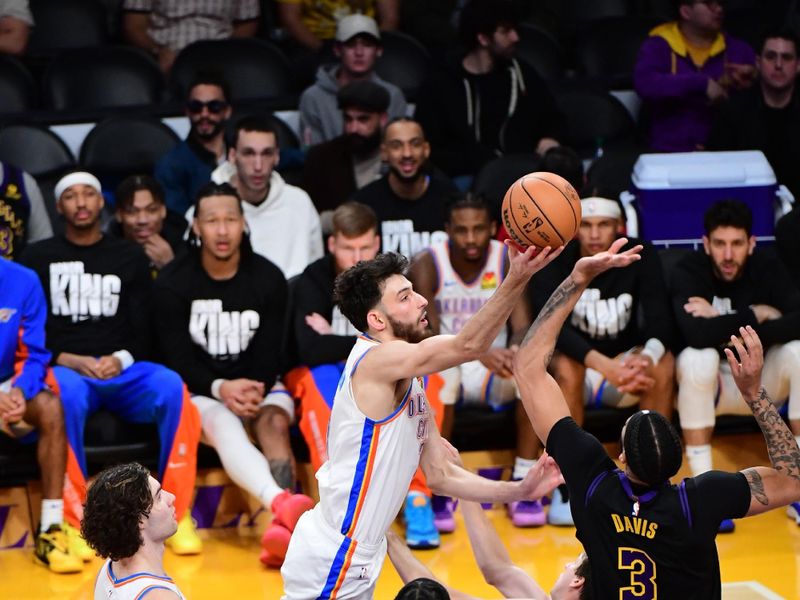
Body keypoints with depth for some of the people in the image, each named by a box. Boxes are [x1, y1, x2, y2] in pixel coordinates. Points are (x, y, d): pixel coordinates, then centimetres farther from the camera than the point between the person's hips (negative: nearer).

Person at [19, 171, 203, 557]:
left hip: (122, 370, 2)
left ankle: (177, 515, -27)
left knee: (172, 387, -32)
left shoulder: (130, 258, 18)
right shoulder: (38, 258, 13)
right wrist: (68, 360, -11)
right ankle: (75, 520, -35)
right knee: (67, 393, -40)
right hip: (66, 369, -2)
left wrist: (121, 360, -9)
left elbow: (143, 331, 12)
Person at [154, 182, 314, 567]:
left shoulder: (268, 279, 0)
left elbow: (270, 356, 0)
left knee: (275, 422, -31)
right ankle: (283, 504, -65)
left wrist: (254, 391, -22)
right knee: (224, 424, -35)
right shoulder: (173, 284, -4)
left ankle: (283, 527, -53)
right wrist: (220, 389, -26)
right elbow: (178, 360, -8)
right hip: (199, 392, -3)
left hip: (259, 387, 3)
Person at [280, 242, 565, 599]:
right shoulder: (375, 359, -17)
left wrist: (520, 491, 7)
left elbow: (440, 476, 16)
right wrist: (517, 278, -39)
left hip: (358, 561, 10)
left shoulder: (411, 385, 12)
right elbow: (468, 346, -31)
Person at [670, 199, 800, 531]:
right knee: (697, 358, -35)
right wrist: (755, 316, -28)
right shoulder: (687, 272, -19)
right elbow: (696, 334, -38)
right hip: (709, 382, -2)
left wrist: (730, 328, -32)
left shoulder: (767, 269, -13)